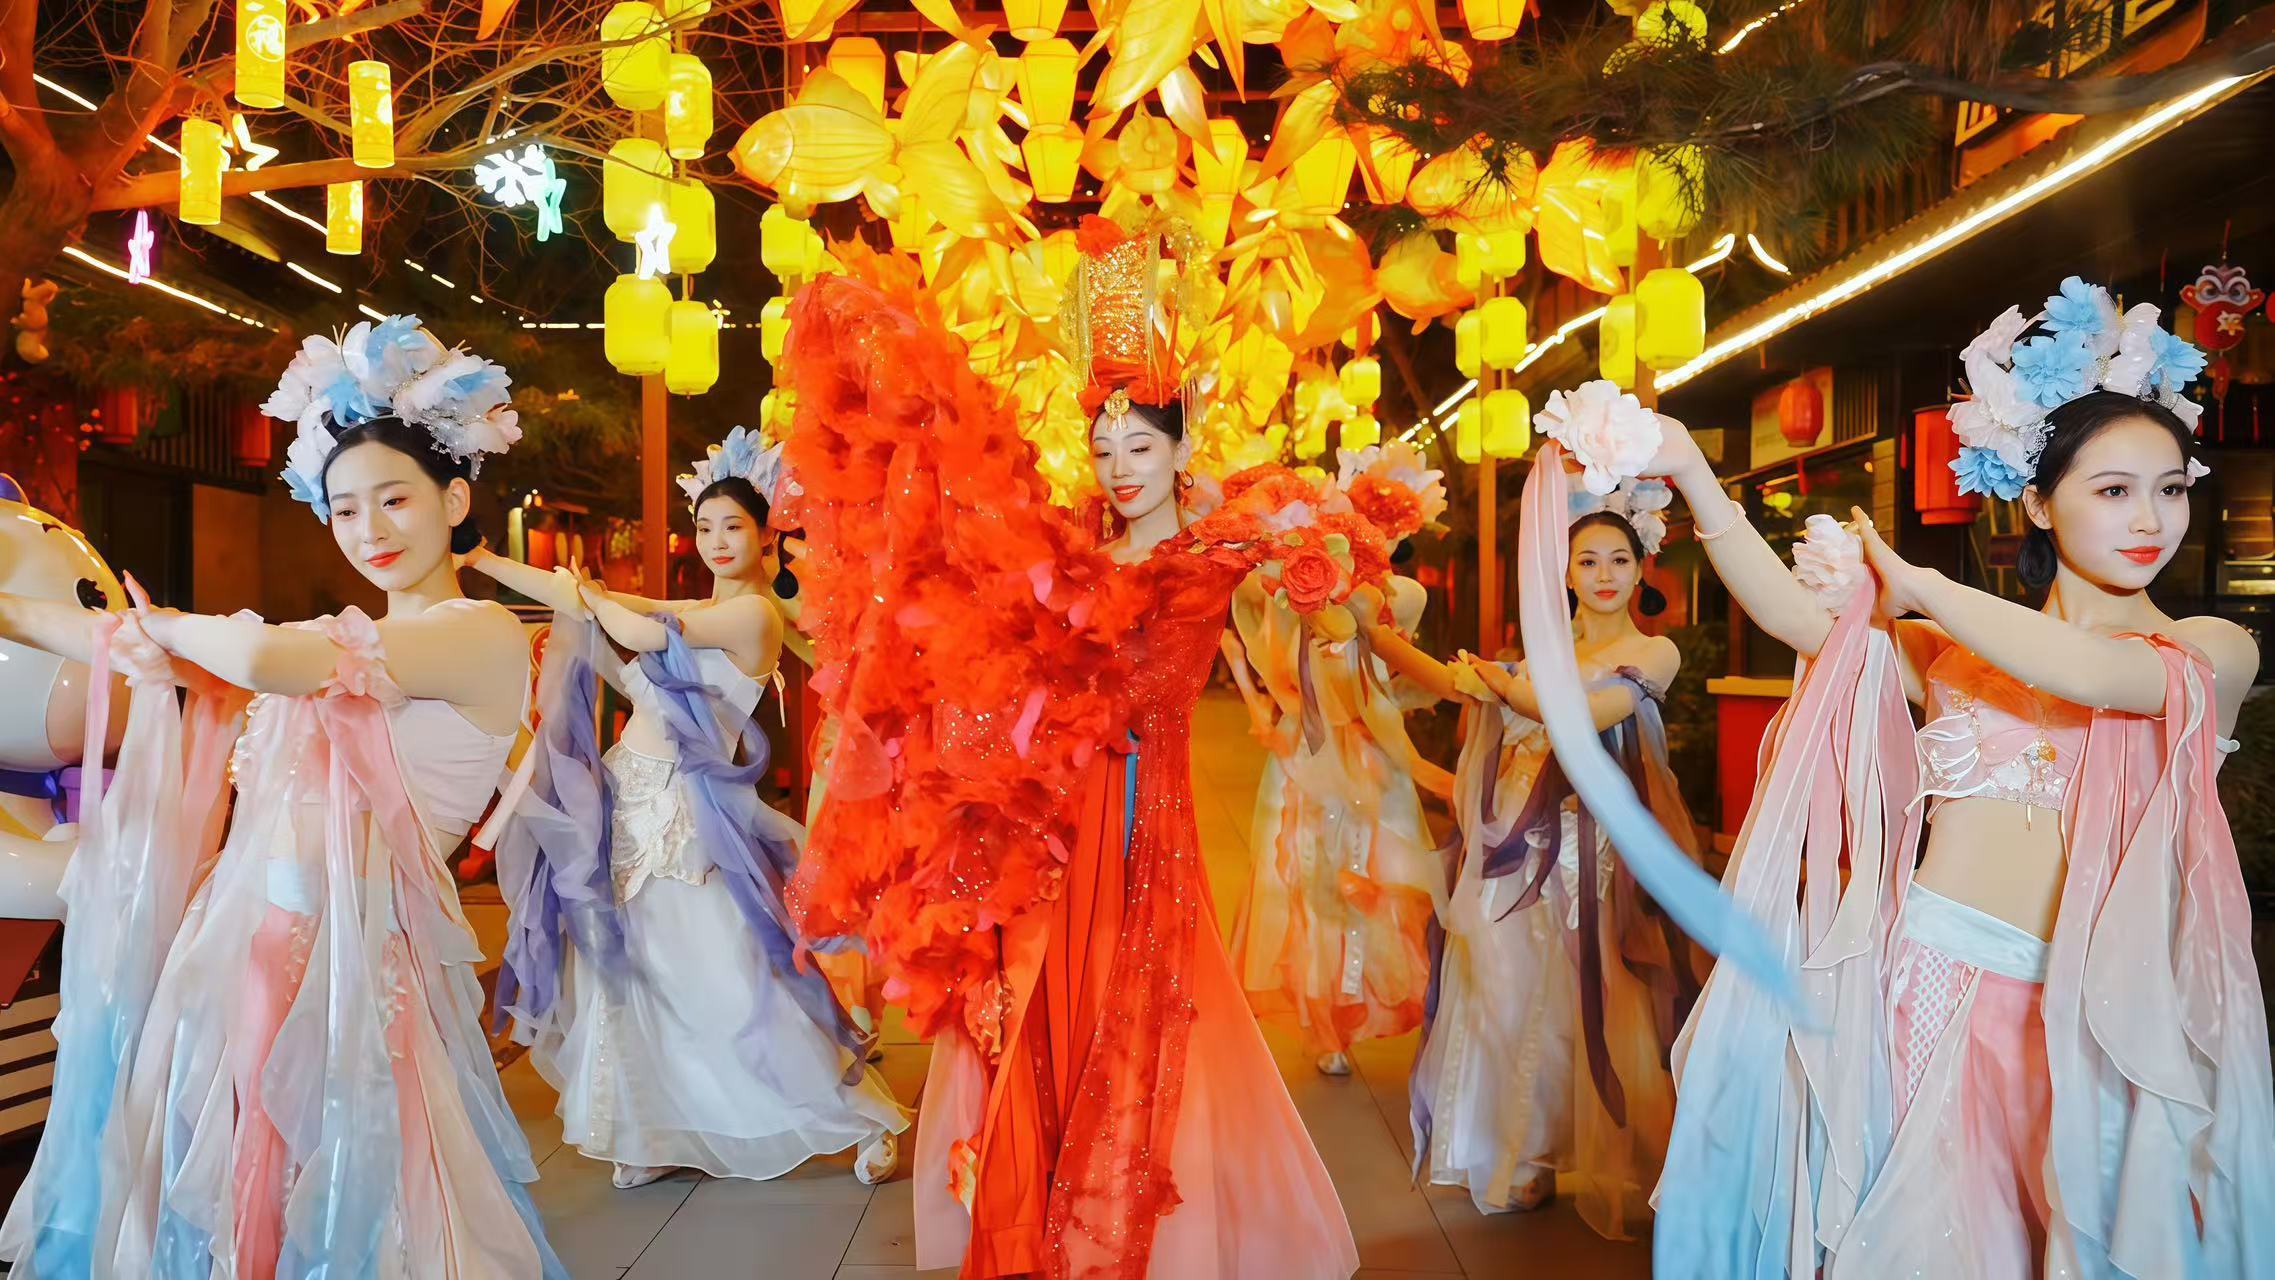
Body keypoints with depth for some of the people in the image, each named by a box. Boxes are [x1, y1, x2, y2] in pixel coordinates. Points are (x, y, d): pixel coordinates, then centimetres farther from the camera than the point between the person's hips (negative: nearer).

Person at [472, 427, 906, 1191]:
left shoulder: (753, 614, -11)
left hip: (685, 816, -8)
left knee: (737, 983, -6)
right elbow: (579, 598, 15)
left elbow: (645, 634, -21)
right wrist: (482, 562, 13)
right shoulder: (693, 616, 15)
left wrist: (586, 596, -2)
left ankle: (866, 1121, 7)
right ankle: (657, 1136, 27)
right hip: (635, 805, 8)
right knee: (634, 978, 12)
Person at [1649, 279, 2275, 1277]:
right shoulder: (1953, 649, 7)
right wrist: (1692, 474, -17)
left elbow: (2096, 673, -21)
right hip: (1926, 981, 1)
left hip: (2088, 1013, -1)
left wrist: (1917, 586, -9)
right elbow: (1799, 615, -8)